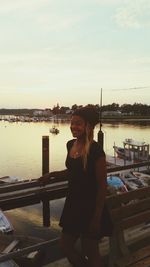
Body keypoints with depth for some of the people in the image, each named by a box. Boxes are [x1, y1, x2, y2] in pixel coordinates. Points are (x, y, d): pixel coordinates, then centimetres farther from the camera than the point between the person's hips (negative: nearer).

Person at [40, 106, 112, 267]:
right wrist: (52, 174, 8)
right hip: (73, 203, 7)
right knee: (66, 245, 20)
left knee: (90, 253, 12)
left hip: (90, 207, -7)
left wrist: (97, 218, -16)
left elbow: (102, 186, -17)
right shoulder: (70, 145, 1)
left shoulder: (95, 150, -21)